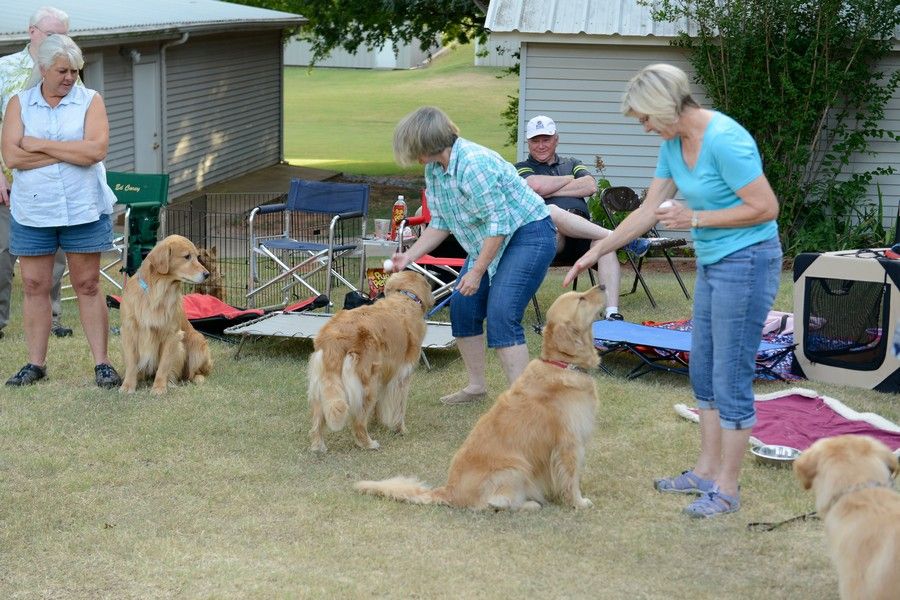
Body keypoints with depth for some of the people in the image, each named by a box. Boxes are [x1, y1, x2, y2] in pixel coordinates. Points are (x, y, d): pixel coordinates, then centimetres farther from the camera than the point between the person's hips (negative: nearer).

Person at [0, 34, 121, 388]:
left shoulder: (90, 101, 1)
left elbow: (96, 150, -15)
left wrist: (40, 145, -11)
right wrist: (71, 152, -12)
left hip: (83, 209, -1)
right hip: (31, 210, 1)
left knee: (88, 285, 2)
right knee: (34, 286, 5)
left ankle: (102, 363, 7)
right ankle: (36, 364, 15)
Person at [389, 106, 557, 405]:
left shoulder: (474, 164, -28)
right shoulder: (434, 169, 1)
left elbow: (498, 224, -26)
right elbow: (440, 224, 12)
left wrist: (476, 272, -21)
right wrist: (408, 257, 3)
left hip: (529, 234, -10)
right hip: (491, 240, 10)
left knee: (501, 315, -19)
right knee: (462, 307, 7)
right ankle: (476, 386, 22)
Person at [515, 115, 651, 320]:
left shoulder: (572, 163, 30)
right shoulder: (522, 168, 20)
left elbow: (590, 186, 7)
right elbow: (538, 185, -6)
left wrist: (551, 190, 3)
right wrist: (570, 179, 10)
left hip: (582, 233, 3)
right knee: (551, 212, -38)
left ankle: (612, 313, -43)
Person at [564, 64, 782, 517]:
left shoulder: (724, 140, -22)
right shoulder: (673, 144, 5)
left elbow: (766, 207, -22)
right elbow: (649, 209, 14)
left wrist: (695, 218, -19)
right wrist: (596, 251, 14)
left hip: (746, 262, -10)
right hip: (712, 263, 10)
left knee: (731, 377, -3)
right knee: (704, 370, 16)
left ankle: (727, 488, 8)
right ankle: (706, 471, 28)